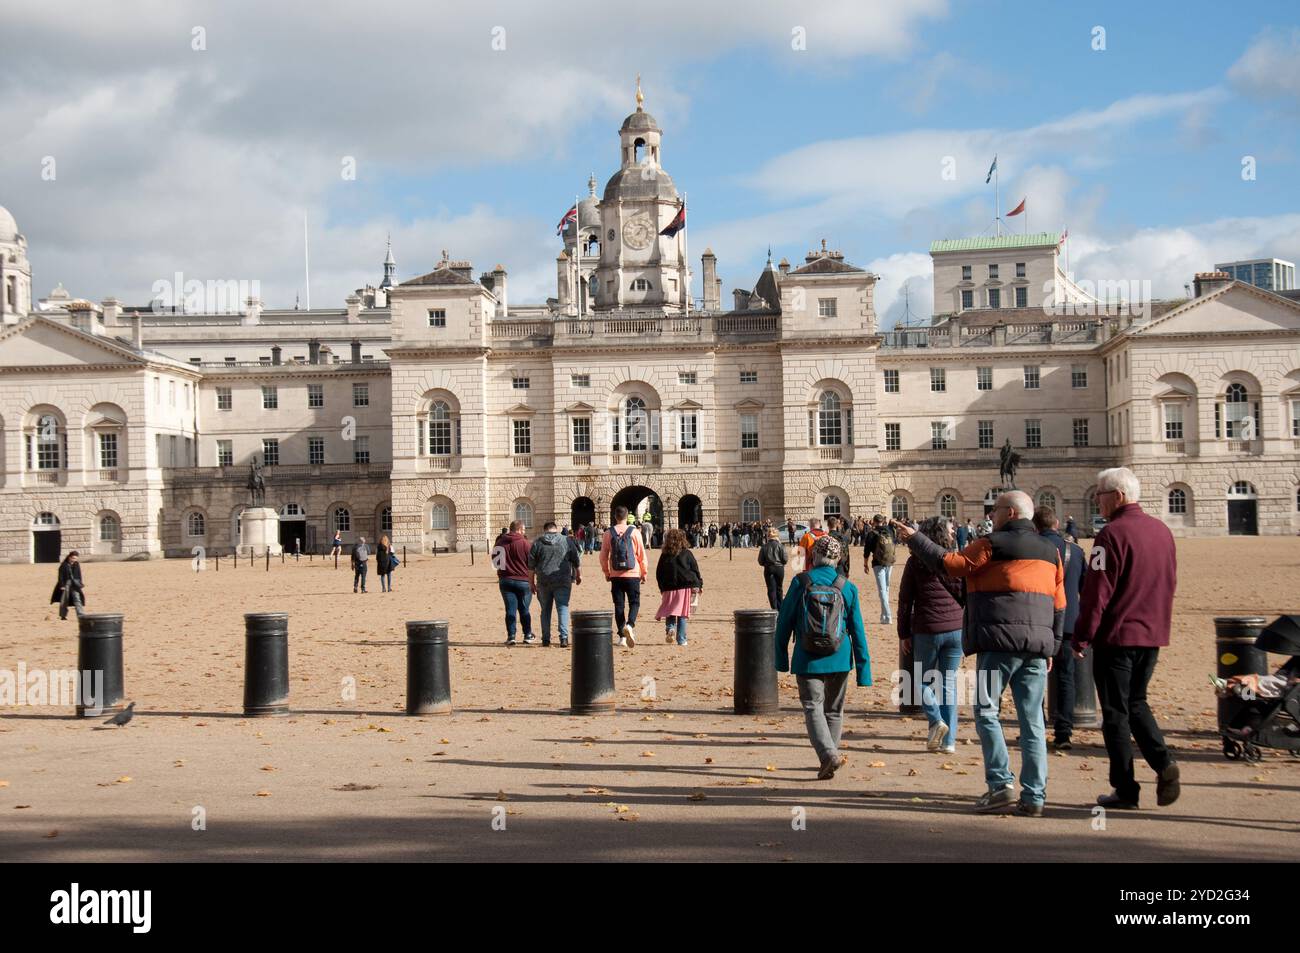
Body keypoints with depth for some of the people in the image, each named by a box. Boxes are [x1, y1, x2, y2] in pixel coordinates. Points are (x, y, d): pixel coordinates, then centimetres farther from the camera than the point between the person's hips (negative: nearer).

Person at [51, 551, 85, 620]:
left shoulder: (77, 565, 4)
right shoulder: (64, 565, -8)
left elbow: (79, 576, 10)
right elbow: (61, 576, -7)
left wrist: (81, 585, 7)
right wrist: (62, 585, -11)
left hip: (75, 584, 3)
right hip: (66, 584, -3)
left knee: (77, 599, -5)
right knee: (64, 601, 7)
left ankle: (80, 615, -10)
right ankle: (63, 616, 21)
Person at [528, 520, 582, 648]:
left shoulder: (537, 542, 4)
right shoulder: (567, 541, 3)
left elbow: (531, 566, 3)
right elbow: (577, 561, 8)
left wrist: (531, 583, 9)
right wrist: (578, 575, 22)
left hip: (543, 582, 1)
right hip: (563, 582, -1)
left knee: (545, 610, 11)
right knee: (563, 608, -1)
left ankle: (546, 640, 13)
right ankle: (564, 637, -14)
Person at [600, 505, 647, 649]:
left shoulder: (609, 533, 0)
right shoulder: (634, 532, -4)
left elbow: (603, 556, 3)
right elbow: (642, 554, -1)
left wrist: (606, 572, 16)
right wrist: (644, 572, 10)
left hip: (616, 575, 2)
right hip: (632, 574, -1)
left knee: (618, 605, 8)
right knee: (634, 602, 6)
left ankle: (622, 636, 8)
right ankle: (630, 625, -21)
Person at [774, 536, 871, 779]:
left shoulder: (801, 583, -7)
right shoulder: (848, 588, -2)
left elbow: (784, 621, -2)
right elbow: (858, 631, 0)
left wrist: (782, 656, 9)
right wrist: (864, 670, 6)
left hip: (807, 659, -2)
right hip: (839, 660, 2)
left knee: (813, 708, 1)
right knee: (834, 711, 16)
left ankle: (829, 754, -20)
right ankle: (828, 762, 24)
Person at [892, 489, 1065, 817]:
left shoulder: (993, 544, -5)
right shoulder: (1050, 551, 16)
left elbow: (948, 563, -4)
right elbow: (1059, 605, 18)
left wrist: (914, 540, 8)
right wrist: (1051, 648, 24)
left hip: (1000, 642, -6)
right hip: (1037, 645, 6)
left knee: (987, 711, 1)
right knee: (1032, 720, 7)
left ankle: (1001, 784, -8)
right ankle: (1034, 796, 6)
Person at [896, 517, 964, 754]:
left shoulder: (915, 563, -1)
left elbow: (905, 599, 0)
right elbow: (968, 596, 4)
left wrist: (904, 634, 6)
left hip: (927, 630, -2)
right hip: (956, 629, 2)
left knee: (922, 680, 15)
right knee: (949, 682, 9)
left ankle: (936, 720, -7)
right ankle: (949, 740, 7)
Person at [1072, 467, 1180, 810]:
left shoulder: (1112, 534, -15)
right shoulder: (1162, 530, 9)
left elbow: (1096, 592, -17)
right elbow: (1170, 583, 15)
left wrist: (1081, 638, -10)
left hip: (1115, 636, -7)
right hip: (1152, 636, 7)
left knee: (1116, 712, 3)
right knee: (1136, 704, 20)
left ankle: (1125, 790, 7)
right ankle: (1164, 763, 1)